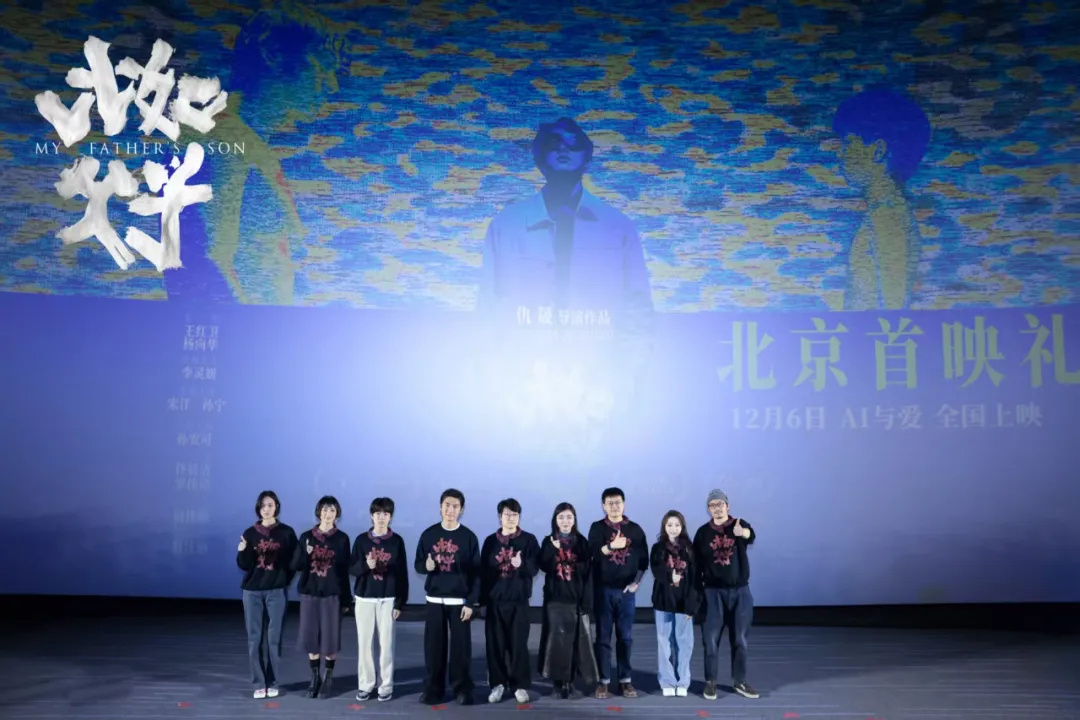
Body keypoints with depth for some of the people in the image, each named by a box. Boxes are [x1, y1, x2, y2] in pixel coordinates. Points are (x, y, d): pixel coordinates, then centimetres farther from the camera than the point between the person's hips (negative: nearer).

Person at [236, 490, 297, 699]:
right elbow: (244, 565, -1)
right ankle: (259, 684, 9)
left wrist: (284, 580, -6)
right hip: (253, 591, 2)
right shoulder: (250, 533, 4)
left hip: (277, 591, -1)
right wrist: (242, 552, -19)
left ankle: (273, 683, 11)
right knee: (255, 639, 2)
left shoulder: (286, 533, 1)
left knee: (274, 639, 1)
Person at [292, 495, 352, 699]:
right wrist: (306, 554, -20)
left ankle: (328, 679, 13)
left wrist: (346, 598, 0)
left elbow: (345, 571, 0)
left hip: (332, 594, -2)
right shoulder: (306, 537, 3)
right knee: (311, 637, 5)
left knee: (330, 638, 0)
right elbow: (295, 566, 1)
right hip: (309, 593, 2)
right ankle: (315, 677, 19)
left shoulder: (342, 539, -1)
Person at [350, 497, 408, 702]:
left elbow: (403, 573, 1)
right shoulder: (361, 539, 3)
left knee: (386, 644, 1)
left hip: (388, 599, -1)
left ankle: (386, 685, 11)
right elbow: (353, 569, 1)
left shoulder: (397, 541, 1)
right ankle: (365, 684, 15)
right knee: (364, 643, 4)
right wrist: (366, 565, -21)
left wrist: (400, 602, -2)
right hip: (365, 598, 1)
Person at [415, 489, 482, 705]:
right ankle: (432, 689, 14)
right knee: (433, 646, 4)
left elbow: (476, 572, -2)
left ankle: (462, 689, 13)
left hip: (459, 600, -2)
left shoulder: (468, 537, -2)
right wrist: (426, 566, -17)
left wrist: (471, 602, -7)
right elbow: (417, 564, 7)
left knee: (461, 646, 1)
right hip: (434, 599, 2)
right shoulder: (429, 534, 3)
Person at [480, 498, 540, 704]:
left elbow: (535, 568, -5)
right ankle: (498, 684, 14)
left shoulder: (529, 540, 1)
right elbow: (483, 571, 8)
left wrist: (522, 564, -27)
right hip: (495, 600, 2)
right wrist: (482, 600, 5)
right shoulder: (490, 541, 7)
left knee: (519, 644, 0)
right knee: (495, 644, 4)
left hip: (519, 600, -2)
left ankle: (521, 685, 9)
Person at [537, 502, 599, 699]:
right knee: (557, 639, -2)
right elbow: (543, 567, -8)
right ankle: (559, 682, 5)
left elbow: (588, 573, 1)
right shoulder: (548, 541, 5)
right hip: (555, 599, 0)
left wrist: (587, 601, -6)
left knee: (577, 639, -1)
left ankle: (570, 681, 8)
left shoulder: (582, 542, 4)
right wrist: (553, 548, -23)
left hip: (576, 599, 0)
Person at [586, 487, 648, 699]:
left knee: (625, 636, 6)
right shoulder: (597, 528, 1)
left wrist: (636, 582, -3)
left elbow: (643, 558, 6)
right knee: (603, 636, 3)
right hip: (603, 589, -1)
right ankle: (603, 681, 8)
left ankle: (626, 680, 13)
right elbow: (593, 553, -14)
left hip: (626, 589, 1)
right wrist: (611, 546, -30)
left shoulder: (635, 529, 5)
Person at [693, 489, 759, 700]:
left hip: (740, 591, 0)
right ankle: (711, 681, 12)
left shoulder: (740, 525, -3)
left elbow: (751, 536, -28)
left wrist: (742, 533, -52)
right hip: (713, 591, 0)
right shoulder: (703, 532, 1)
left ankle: (739, 681, 21)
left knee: (739, 638, 8)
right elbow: (696, 562, 4)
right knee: (711, 638, 0)